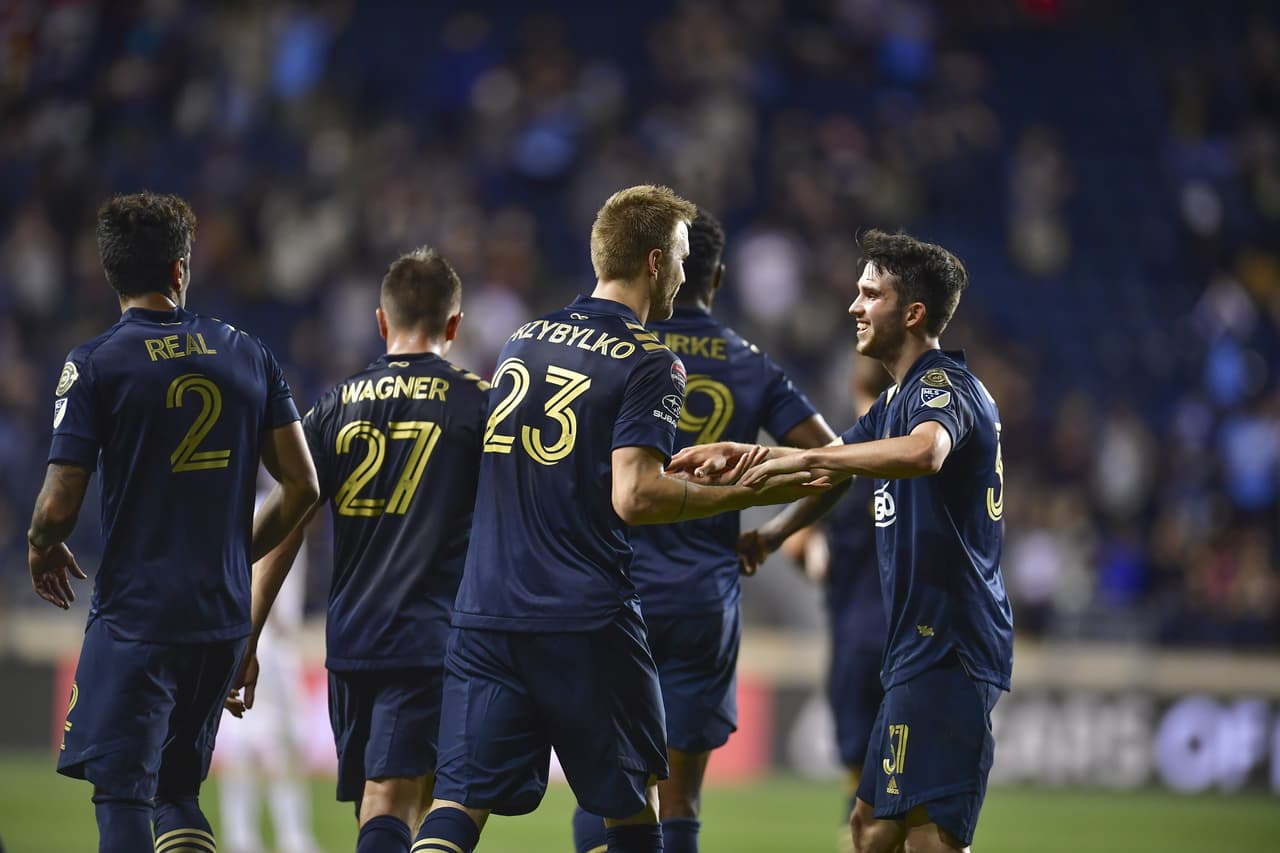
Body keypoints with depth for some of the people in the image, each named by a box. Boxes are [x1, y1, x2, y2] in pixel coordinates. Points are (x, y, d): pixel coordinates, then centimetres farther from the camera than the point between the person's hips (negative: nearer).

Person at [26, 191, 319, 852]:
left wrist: (41, 547, 12)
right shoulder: (247, 356, 6)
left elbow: (59, 506, -12)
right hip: (224, 618, 5)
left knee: (121, 796, -3)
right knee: (177, 792, 18)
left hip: (134, 617, -5)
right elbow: (301, 487, 7)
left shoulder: (94, 365, -8)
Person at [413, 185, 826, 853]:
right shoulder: (648, 363, -6)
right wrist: (750, 492, -8)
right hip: (586, 622, -5)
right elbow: (634, 497, -16)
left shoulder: (522, 342, 15)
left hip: (484, 615, 5)